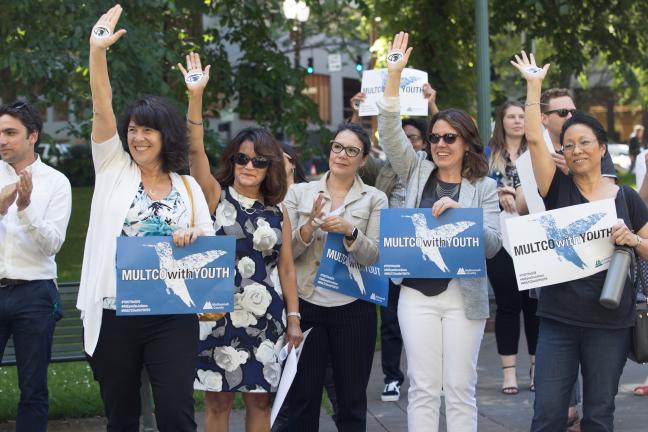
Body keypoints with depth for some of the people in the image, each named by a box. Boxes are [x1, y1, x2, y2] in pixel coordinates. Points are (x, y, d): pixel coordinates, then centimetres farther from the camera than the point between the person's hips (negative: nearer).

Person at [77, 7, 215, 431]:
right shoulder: (114, 169, 6)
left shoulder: (188, 186, 10)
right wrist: (97, 51, -18)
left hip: (173, 317, 0)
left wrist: (196, 235, -13)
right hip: (114, 314, 0)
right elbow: (102, 109, -6)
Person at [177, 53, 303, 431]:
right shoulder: (216, 197, 2)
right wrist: (196, 95, -22)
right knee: (218, 399, 1)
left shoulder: (277, 212, 9)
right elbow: (196, 149, -11)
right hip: (219, 312, -2)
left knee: (260, 399, 5)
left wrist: (294, 318, 6)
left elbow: (287, 269, 11)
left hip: (264, 316, 2)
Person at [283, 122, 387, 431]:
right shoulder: (299, 193, 5)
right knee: (302, 397, 6)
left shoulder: (374, 199, 3)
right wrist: (310, 226, -18)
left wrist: (349, 231, -22)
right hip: (305, 304, 1)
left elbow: (372, 257, -5)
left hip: (353, 309, 0)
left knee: (352, 400, 6)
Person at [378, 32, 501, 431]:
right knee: (424, 388, 2)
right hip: (418, 293, 2)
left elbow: (493, 244, -5)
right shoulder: (418, 172, 9)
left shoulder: (484, 187, 3)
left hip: (464, 294, -1)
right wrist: (394, 76, -9)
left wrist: (460, 213, -21)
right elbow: (391, 133, -1)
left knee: (460, 389, 2)